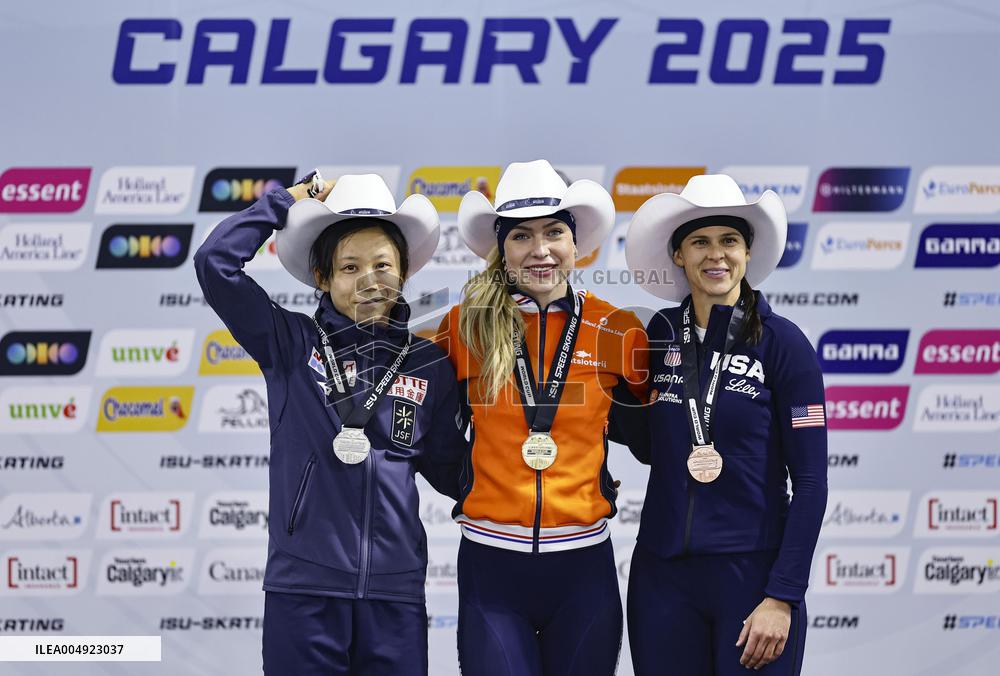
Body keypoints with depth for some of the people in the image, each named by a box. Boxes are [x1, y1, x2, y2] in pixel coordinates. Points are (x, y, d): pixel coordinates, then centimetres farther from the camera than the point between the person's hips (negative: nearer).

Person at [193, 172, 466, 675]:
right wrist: (285, 201, 2)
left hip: (394, 591, 2)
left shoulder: (429, 365, 8)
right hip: (303, 587, -2)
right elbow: (215, 262, -7)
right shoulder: (290, 345, 3)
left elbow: (449, 469, 16)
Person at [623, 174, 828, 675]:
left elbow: (809, 481, -7)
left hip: (754, 572, -3)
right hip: (662, 574, 3)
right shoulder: (661, 334, 5)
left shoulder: (781, 343, -6)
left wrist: (782, 596, -13)